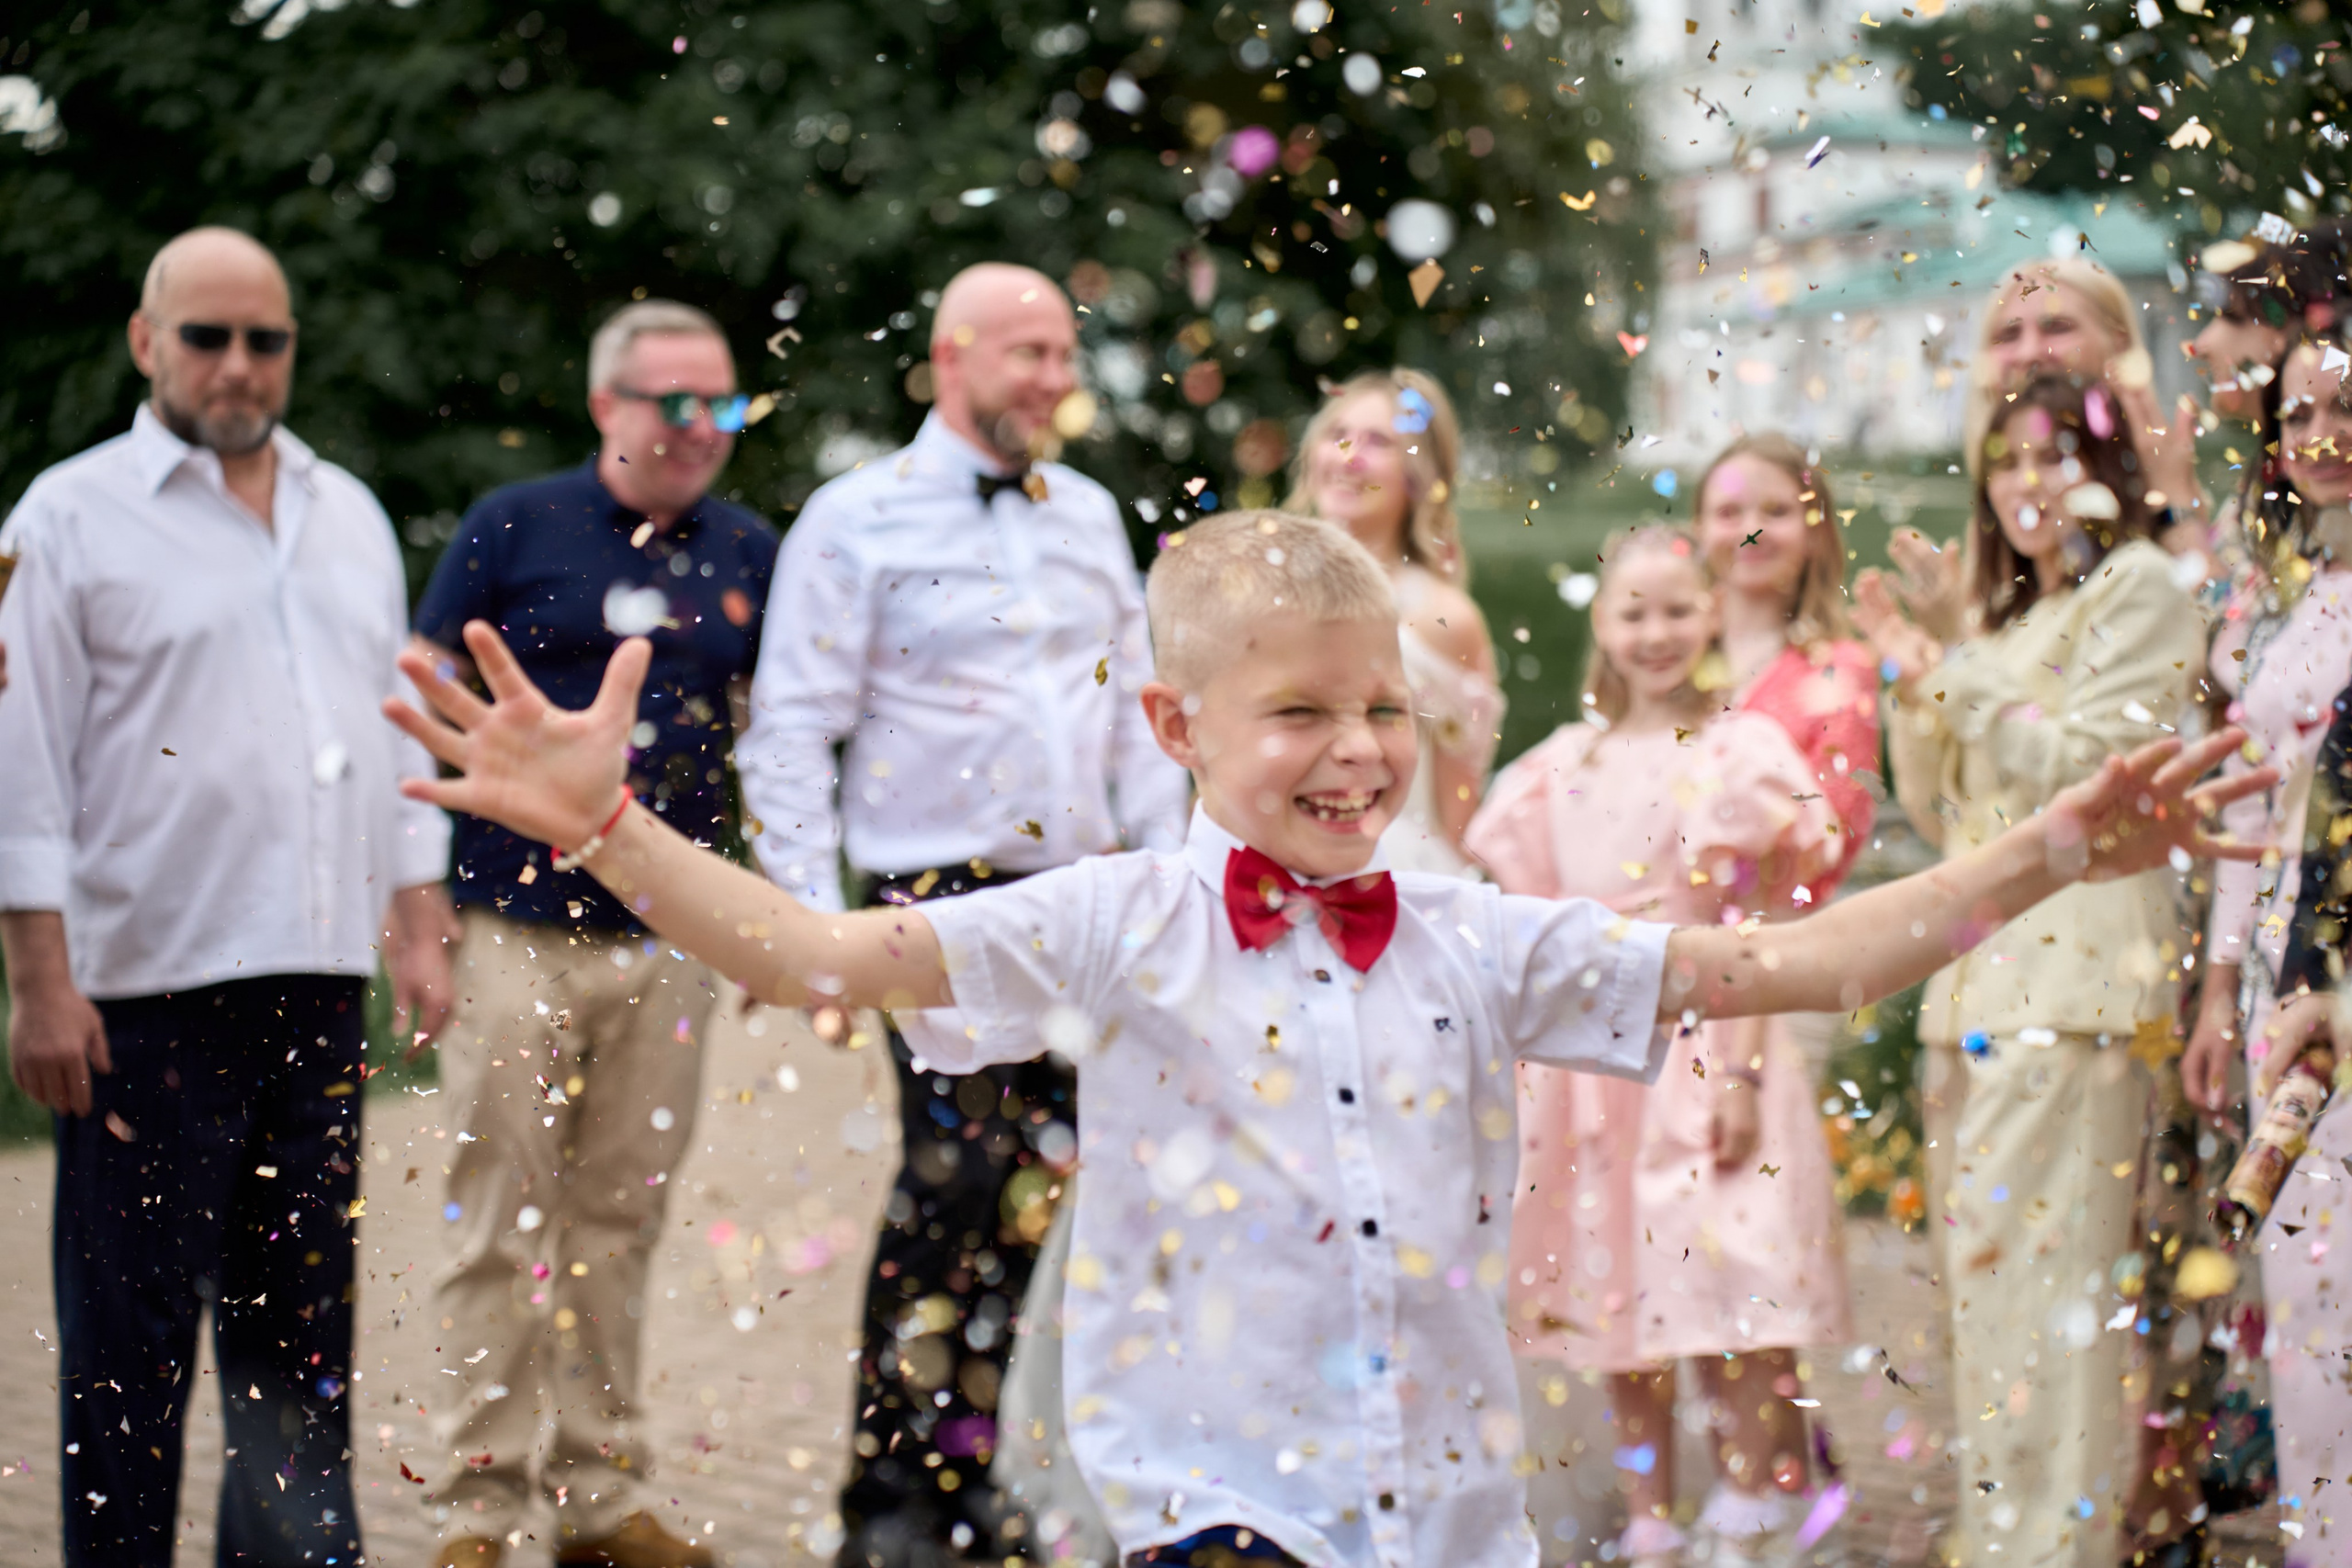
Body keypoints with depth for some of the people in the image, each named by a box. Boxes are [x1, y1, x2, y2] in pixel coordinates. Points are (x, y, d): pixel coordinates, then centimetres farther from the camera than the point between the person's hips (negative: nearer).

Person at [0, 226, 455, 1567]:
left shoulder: (349, 515, 16)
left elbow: (404, 735, 20)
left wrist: (421, 932, 14)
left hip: (321, 981, 5)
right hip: (149, 993, -5)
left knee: (304, 1314, 10)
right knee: (134, 1325, -1)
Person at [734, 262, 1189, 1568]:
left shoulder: (1089, 517, 16)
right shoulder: (858, 521, 0)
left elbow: (1138, 710, 21)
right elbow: (793, 734, -4)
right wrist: (811, 918, -12)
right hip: (939, 903, -5)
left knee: (1037, 1186, 3)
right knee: (955, 1179, -12)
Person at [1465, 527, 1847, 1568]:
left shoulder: (1734, 753, -2)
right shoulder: (1565, 766, 10)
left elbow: (1754, 934, -6)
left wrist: (1741, 1071, -13)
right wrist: (1521, 1066, 9)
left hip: (1702, 1050, -5)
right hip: (1591, 1060, 5)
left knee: (1733, 1323, -9)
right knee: (1621, 1323, 8)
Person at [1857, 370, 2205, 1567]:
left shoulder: (2138, 591, 1)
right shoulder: (2013, 618, 25)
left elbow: (2086, 766, -10)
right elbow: (1938, 808, 21)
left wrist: (1951, 682, -9)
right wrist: (1915, 689, 7)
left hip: (2071, 969, -8)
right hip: (1982, 976, 8)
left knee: (2038, 1263, -13)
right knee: (1980, 1264, 7)